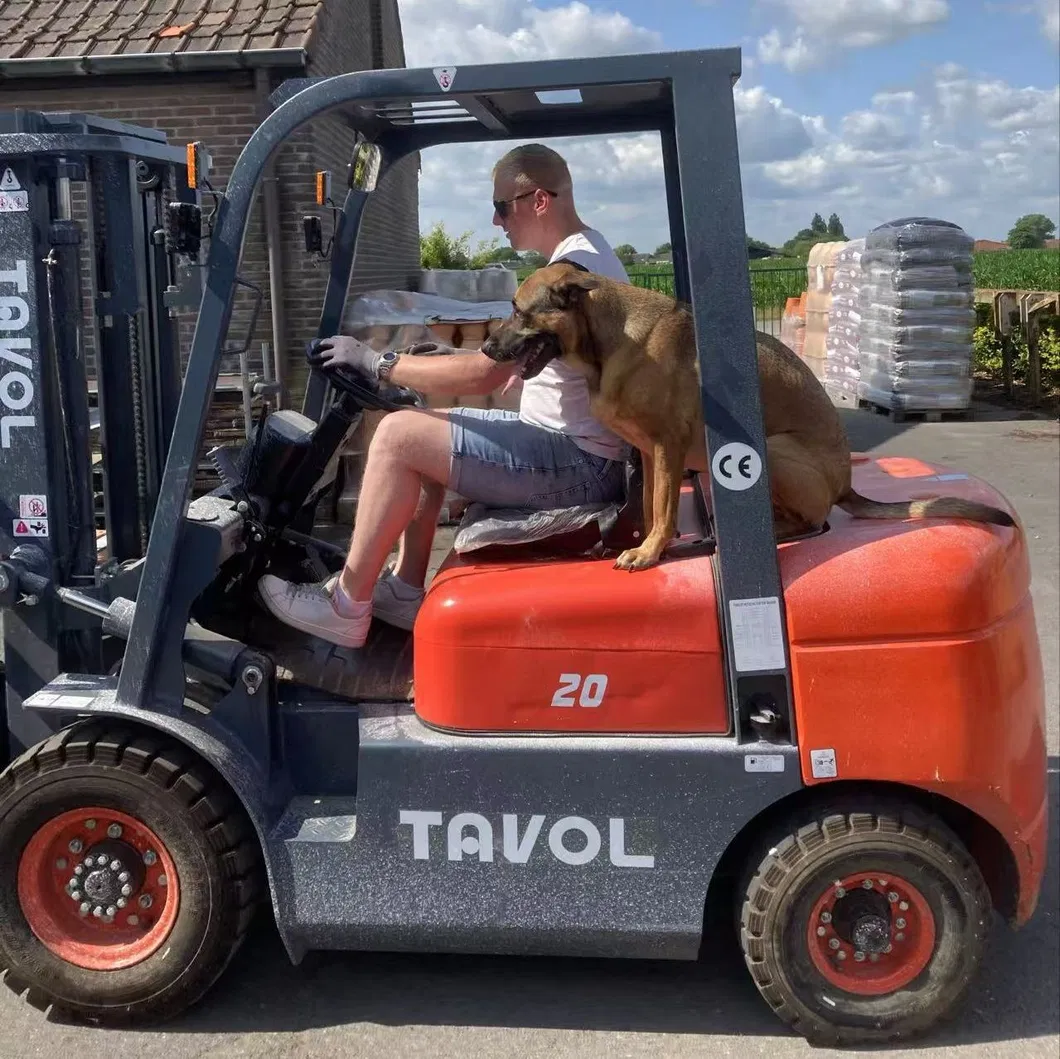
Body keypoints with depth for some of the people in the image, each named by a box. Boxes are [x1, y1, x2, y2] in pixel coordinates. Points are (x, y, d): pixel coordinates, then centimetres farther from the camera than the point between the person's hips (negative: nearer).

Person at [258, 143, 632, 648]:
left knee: (399, 435, -14)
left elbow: (484, 375, -25)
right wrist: (446, 357, 10)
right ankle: (405, 591, 16)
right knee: (422, 426, 15)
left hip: (578, 464, -11)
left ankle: (345, 608, -3)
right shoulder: (585, 253, 13)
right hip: (570, 443, 11)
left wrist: (376, 360, -14)